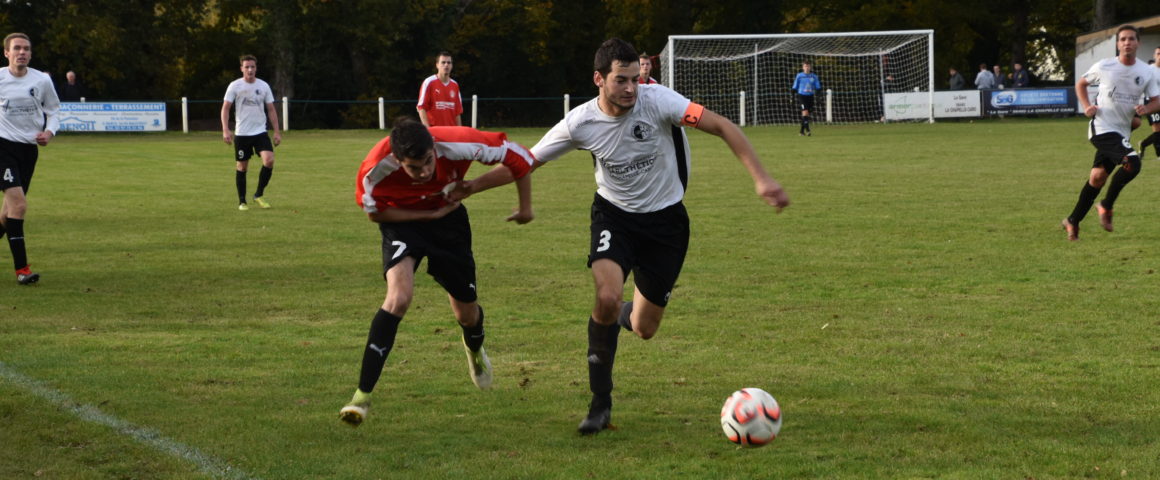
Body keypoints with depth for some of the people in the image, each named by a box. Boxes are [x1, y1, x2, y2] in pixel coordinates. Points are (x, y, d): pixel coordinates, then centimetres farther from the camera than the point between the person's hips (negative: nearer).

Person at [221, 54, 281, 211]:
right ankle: (242, 202, 16)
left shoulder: (263, 86, 4)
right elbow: (225, 108, -3)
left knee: (269, 160, -17)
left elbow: (271, 109, 10)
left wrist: (277, 131, 4)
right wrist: (225, 130, -14)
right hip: (242, 133, -2)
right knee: (242, 167, 3)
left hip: (260, 132, 2)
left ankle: (259, 195, 0)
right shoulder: (235, 86, -3)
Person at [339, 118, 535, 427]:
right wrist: (430, 214, -21)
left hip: (449, 220, 2)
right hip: (402, 220, -2)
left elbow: (518, 158, -19)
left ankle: (475, 350, 51)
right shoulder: (375, 170, -35)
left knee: (466, 311, 11)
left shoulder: (456, 143, -35)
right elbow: (374, 212, -14)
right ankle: (362, 396, -23)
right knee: (399, 295, -27)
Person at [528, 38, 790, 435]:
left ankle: (627, 315, 47)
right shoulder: (581, 123, -16)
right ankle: (600, 404, -10)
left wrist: (761, 179, -34)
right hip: (614, 215, 0)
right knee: (608, 298, -28)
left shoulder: (657, 100, -22)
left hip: (665, 219, 0)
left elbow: (721, 126, -24)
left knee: (644, 330, 3)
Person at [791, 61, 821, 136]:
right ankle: (807, 130, -21)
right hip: (802, 96, -3)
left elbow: (818, 88, 10)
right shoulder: (799, 76, 0)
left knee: (806, 115, 7)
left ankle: (801, 131, 18)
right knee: (805, 112, -17)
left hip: (810, 96, 3)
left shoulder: (814, 76, 6)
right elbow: (795, 87, 5)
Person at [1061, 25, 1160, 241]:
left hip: (1122, 132, 5)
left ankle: (1073, 221, 22)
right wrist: (1087, 106, -5)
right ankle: (1106, 207, -5)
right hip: (1102, 128, -5)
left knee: (1098, 177, 8)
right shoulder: (1104, 67, -5)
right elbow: (1080, 84, 11)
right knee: (1132, 163, -24)